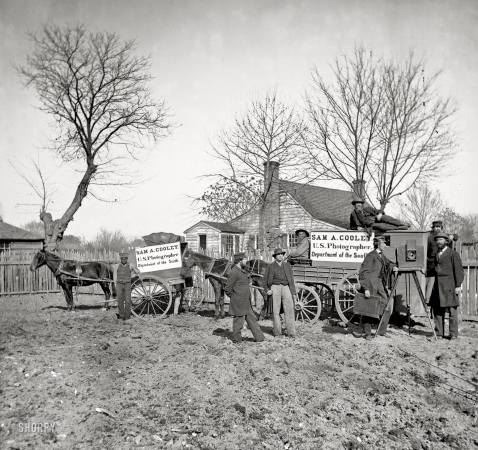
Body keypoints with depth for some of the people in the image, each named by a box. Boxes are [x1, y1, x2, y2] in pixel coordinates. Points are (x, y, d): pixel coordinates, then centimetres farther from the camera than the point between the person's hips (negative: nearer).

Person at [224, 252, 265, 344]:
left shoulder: (242, 270, 11)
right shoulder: (234, 273, -19)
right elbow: (227, 289, -18)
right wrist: (234, 298, -9)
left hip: (246, 303, 9)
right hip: (239, 303, -9)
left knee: (252, 319, 12)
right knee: (239, 321, 3)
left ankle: (259, 337, 18)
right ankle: (236, 339, 18)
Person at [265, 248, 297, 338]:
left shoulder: (287, 265, 12)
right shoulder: (270, 266, 7)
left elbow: (291, 279, 12)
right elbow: (265, 279, 10)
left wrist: (293, 292, 6)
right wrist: (267, 290, -4)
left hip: (286, 288, 1)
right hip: (275, 288, -1)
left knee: (289, 310, -6)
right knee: (275, 310, 2)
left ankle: (291, 332, -2)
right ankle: (277, 332, 12)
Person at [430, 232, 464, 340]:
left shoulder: (453, 254, -2)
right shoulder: (436, 254, 18)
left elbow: (459, 271, -6)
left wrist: (458, 285, -12)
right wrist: (434, 285, 13)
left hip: (449, 286, -6)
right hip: (438, 286, 6)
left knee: (452, 310, -2)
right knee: (437, 309, 5)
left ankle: (453, 334, 4)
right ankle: (439, 333, 12)